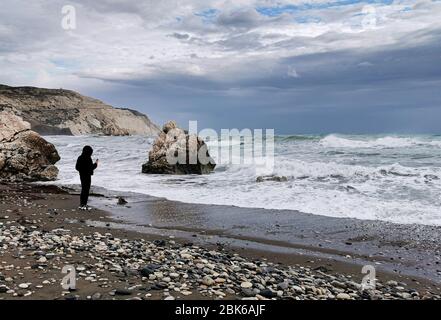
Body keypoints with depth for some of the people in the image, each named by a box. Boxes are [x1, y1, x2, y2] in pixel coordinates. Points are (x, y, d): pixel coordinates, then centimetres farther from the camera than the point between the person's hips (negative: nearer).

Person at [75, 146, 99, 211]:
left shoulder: (80, 158, 5)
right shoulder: (88, 159, -19)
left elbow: (77, 167, 9)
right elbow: (91, 168, -19)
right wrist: (96, 164, -3)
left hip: (81, 175, 8)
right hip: (87, 176, -8)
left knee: (83, 189, 17)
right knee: (86, 190, 1)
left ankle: (81, 204, 23)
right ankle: (84, 205, 4)